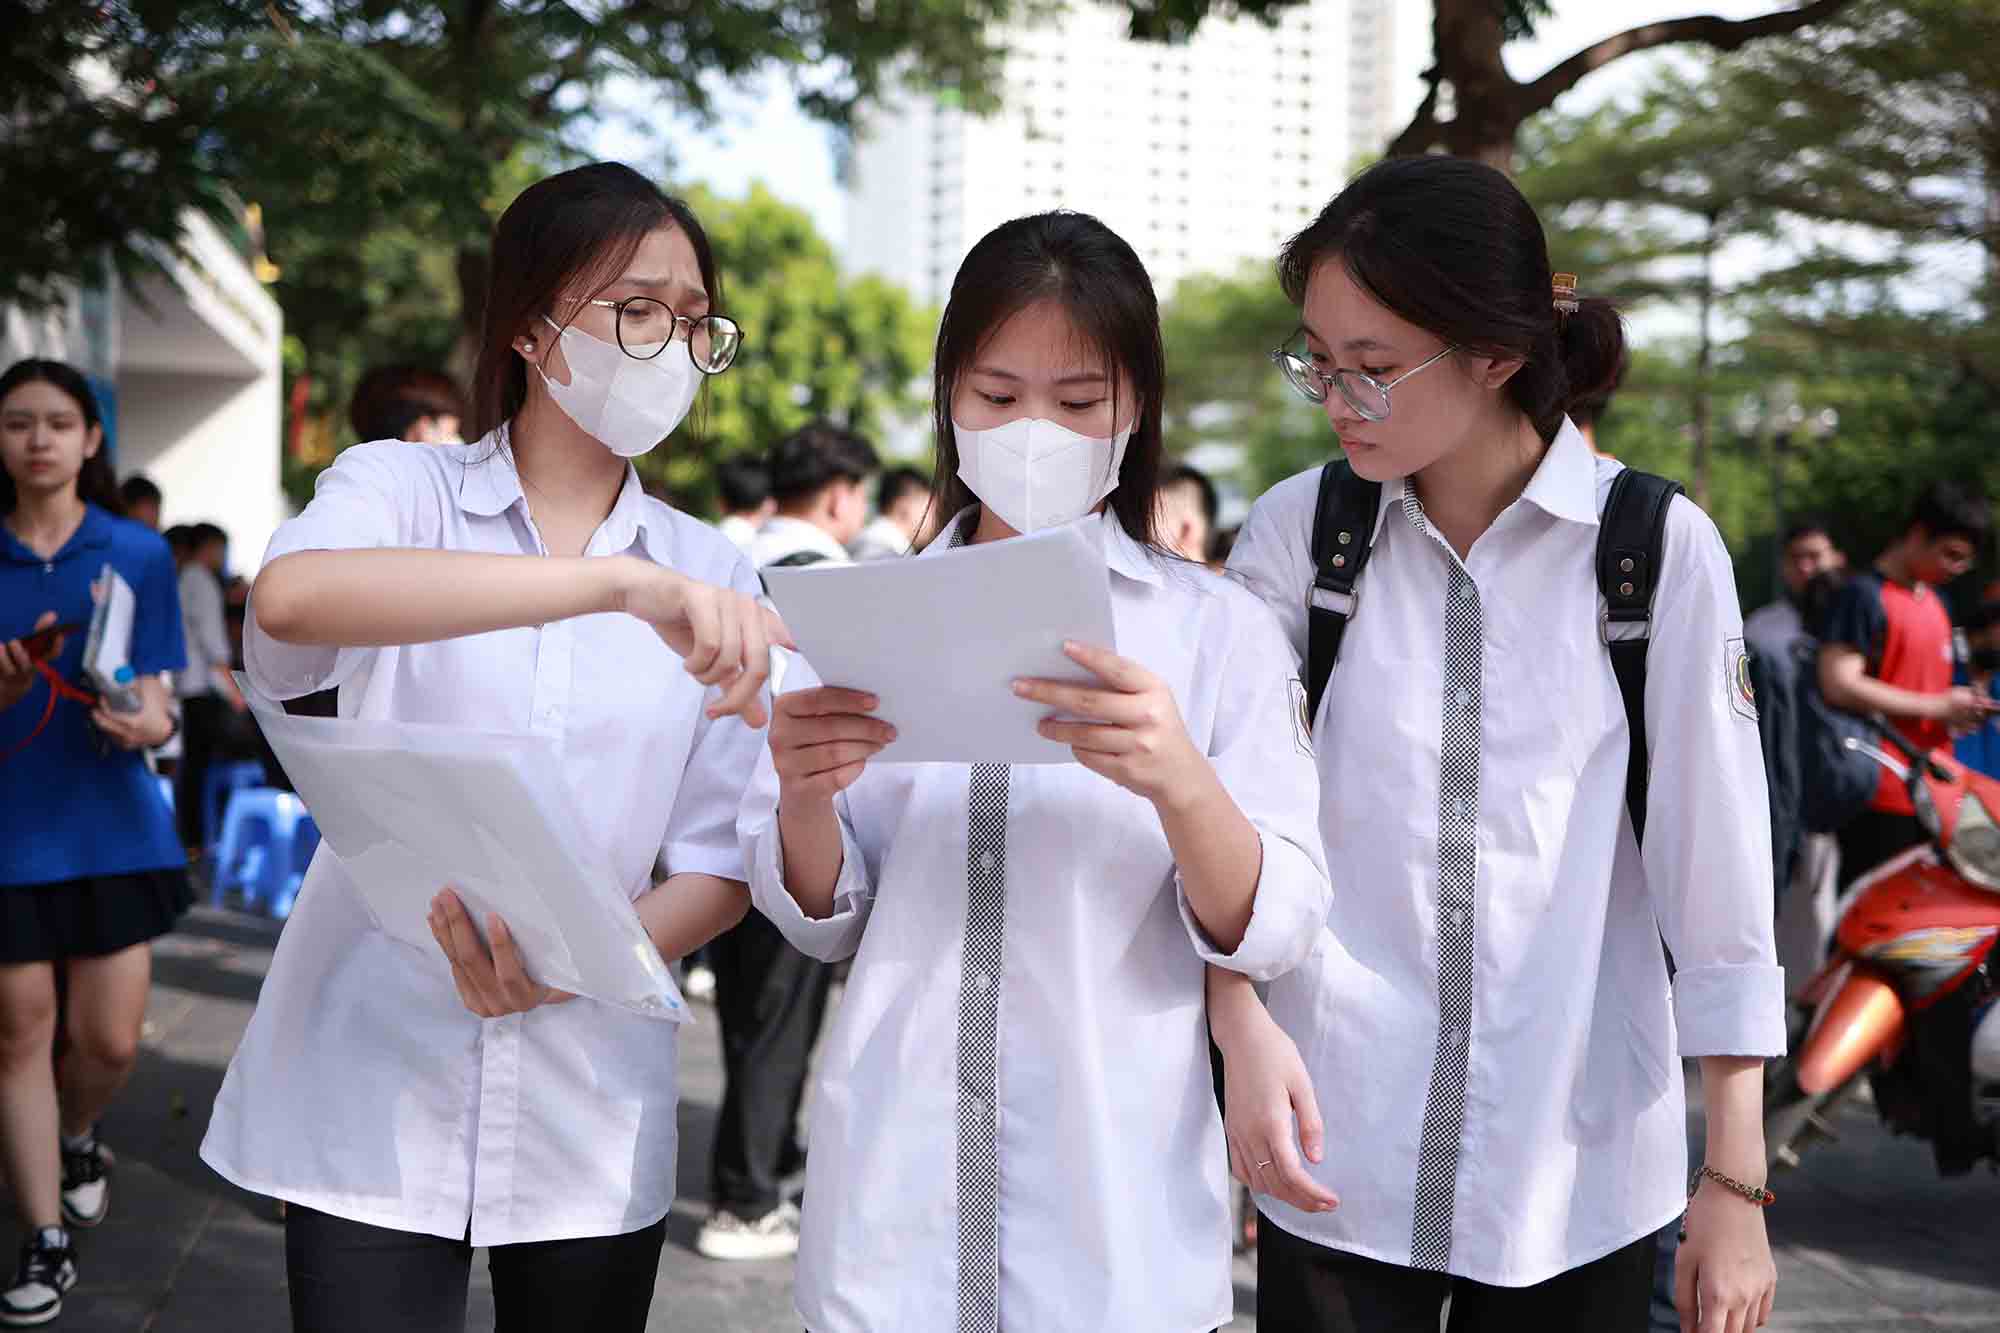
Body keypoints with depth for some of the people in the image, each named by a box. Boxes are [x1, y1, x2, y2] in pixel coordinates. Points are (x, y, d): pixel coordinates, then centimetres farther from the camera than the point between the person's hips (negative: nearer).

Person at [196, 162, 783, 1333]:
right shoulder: (403, 489, -3)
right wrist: (618, 585, -37)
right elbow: (290, 598, -27)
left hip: (589, 1123, 3)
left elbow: (720, 870, 2)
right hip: (376, 1094, -2)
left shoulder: (713, 575, 6)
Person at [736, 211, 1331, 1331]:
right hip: (895, 1192, 2)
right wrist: (803, 797, -13)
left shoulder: (1217, 628, -1)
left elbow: (1275, 933, -8)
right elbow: (822, 921, 7)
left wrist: (1179, 782, -27)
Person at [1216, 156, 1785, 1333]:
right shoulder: (1298, 530, -1)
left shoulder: (1661, 550, -7)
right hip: (1337, 1152, 1)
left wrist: (1737, 1185, -3)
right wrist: (1241, 1024, -18)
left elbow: (1717, 862, -4)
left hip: (1582, 1164, -1)